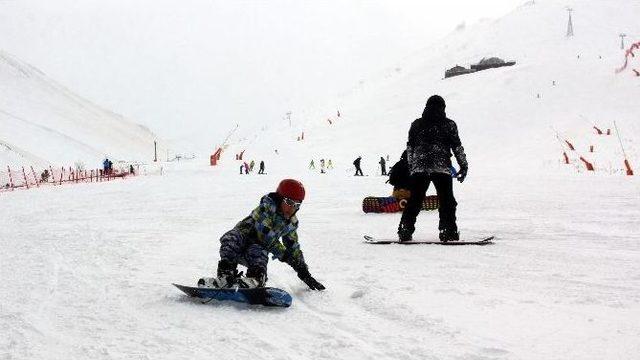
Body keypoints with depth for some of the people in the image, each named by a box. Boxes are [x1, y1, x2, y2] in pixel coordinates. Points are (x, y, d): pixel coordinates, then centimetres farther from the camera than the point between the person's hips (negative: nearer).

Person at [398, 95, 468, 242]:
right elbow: (457, 147, 2)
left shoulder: (416, 124, 10)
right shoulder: (449, 124, 2)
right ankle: (448, 231, -2)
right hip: (442, 169, -3)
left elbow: (409, 147, 13)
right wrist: (464, 166, 8)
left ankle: (405, 230, 1)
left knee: (414, 201, 7)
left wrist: (411, 166, 21)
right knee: (447, 201, 5)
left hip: (418, 168, 3)